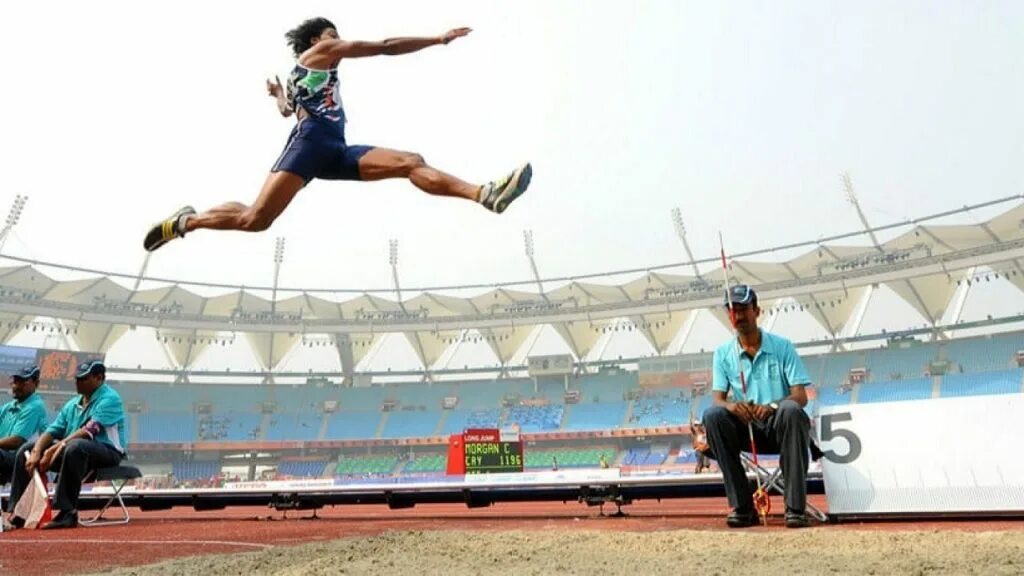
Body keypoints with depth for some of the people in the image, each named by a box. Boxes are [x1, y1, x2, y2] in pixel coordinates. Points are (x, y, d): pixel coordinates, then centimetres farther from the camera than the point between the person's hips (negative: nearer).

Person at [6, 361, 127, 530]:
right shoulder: (72, 404, 18)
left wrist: (55, 449, -26)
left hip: (108, 451, -9)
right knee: (26, 450, 5)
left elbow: (89, 430, -21)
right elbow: (52, 430, 8)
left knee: (74, 447, -39)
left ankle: (66, 512, -36)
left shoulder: (109, 398, -9)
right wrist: (36, 452, -11)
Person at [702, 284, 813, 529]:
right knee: (712, 416, -26)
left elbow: (801, 396, -8)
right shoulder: (723, 354, 5)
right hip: (747, 430, 2)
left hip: (780, 426, -2)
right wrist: (732, 406, -29)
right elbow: (717, 399, -3)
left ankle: (796, 507, -29)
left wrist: (772, 406, -30)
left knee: (791, 411, -34)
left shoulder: (782, 346, 0)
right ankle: (742, 507, -22)